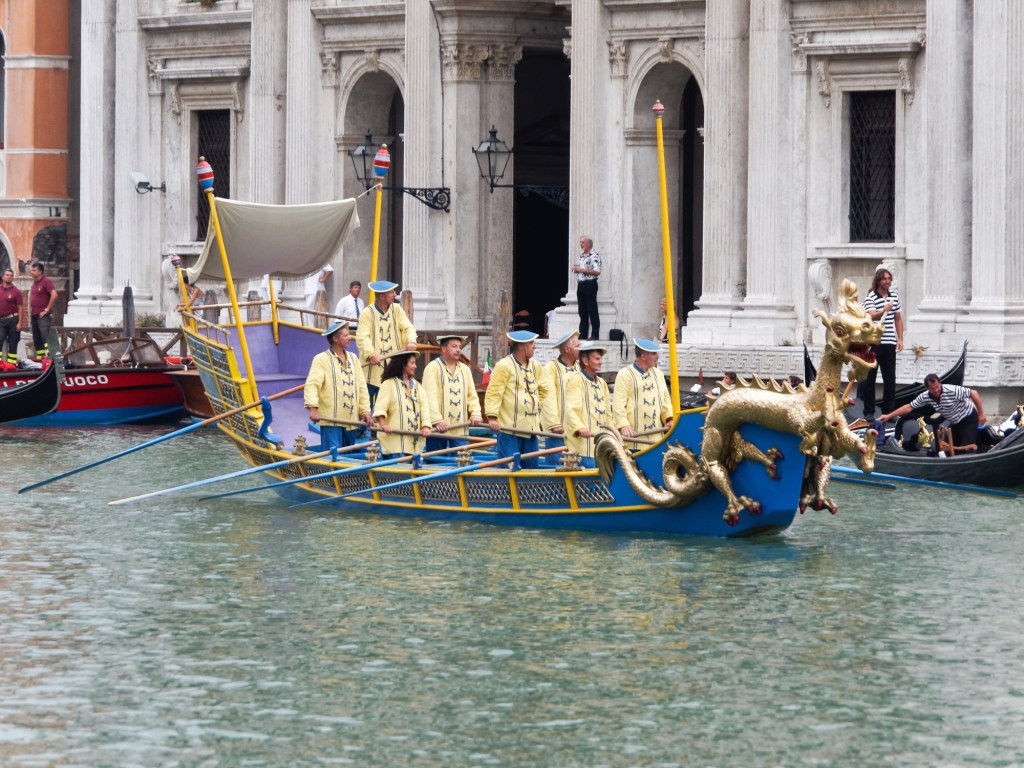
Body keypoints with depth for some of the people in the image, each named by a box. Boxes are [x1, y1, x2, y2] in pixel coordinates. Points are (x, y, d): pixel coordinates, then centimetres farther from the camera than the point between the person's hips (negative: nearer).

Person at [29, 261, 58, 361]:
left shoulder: (46, 281, -9)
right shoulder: (34, 283, 17)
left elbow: (54, 295, -20)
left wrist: (47, 310, -18)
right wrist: (30, 307, 17)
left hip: (43, 315, -9)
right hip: (34, 315, 9)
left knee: (45, 337, -17)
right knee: (36, 339, 10)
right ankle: (39, 357, 14)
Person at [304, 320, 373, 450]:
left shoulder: (353, 358, 16)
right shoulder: (321, 359, -4)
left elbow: (362, 387, 16)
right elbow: (311, 385, -13)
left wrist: (365, 411, 8)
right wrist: (313, 409, -26)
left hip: (351, 419, 6)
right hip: (330, 420, -6)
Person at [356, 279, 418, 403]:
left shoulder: (397, 310, 9)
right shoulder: (367, 313, -6)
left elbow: (408, 327, 0)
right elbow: (362, 337, -14)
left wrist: (411, 341, -22)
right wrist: (371, 354, -30)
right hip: (372, 369, -4)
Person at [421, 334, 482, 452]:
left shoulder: (465, 370, 17)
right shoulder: (433, 368, -2)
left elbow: (472, 395, 17)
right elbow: (430, 397, -12)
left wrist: (475, 414, -2)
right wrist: (437, 420, -22)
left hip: (460, 428, 5)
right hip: (438, 428, -5)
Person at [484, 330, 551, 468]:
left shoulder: (535, 366, 15)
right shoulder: (504, 366, -7)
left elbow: (544, 389, 30)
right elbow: (494, 393, -12)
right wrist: (492, 417, -20)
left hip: (530, 429, 7)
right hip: (509, 429, -7)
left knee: (532, 466, 7)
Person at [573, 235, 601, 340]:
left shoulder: (594, 256, -10)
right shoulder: (580, 256, 16)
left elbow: (597, 272, -19)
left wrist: (581, 270, -18)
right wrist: (575, 268, 3)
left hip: (590, 285, -8)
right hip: (580, 284, 8)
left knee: (592, 311, -5)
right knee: (583, 312, 10)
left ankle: (595, 334, -3)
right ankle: (583, 334, 13)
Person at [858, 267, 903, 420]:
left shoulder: (894, 296, 11)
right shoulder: (870, 298, -9)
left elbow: (898, 318, 17)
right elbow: (872, 315, -25)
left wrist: (900, 338, 10)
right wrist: (883, 311, -45)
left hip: (889, 344, 5)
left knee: (890, 379, 7)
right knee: (869, 378, 1)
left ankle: (889, 410, 14)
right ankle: (869, 412, 6)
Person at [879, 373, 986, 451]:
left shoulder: (953, 391, -31)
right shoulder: (925, 397, -14)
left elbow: (974, 393, -22)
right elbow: (909, 407, -5)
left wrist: (981, 414, -18)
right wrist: (889, 416, -8)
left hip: (968, 419, -6)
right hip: (954, 423, 6)